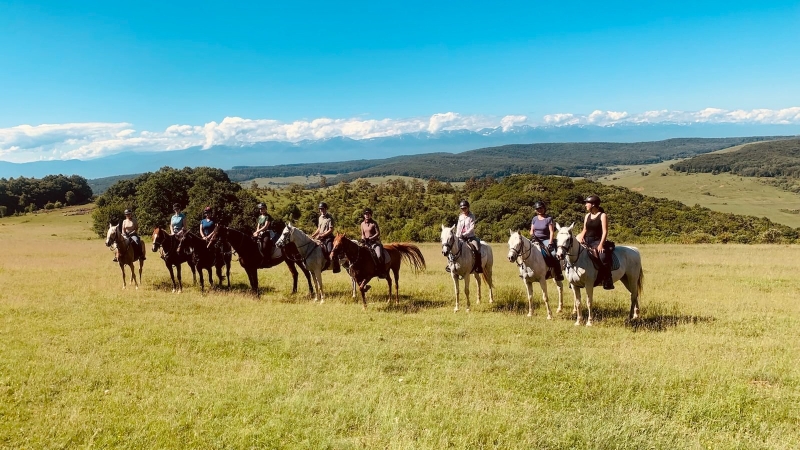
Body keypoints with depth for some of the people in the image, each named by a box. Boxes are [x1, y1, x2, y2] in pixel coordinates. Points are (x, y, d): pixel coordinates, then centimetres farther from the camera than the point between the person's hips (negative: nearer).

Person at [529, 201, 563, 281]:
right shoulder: (534, 219, 11)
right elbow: (532, 231, 17)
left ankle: (558, 274, -18)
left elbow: (552, 232, -8)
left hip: (546, 240, -5)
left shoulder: (549, 218, -3)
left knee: (553, 254, -27)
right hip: (536, 240, 5)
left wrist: (550, 243, -17)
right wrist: (532, 235, -6)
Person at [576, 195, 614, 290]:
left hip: (597, 241, -6)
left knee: (604, 257, -32)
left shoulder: (603, 215, -3)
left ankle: (607, 282, -26)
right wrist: (581, 237, -3)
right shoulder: (587, 215, 15)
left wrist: (601, 245, -20)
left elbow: (605, 232, -9)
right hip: (586, 241, 7)